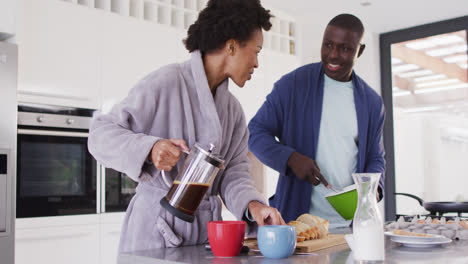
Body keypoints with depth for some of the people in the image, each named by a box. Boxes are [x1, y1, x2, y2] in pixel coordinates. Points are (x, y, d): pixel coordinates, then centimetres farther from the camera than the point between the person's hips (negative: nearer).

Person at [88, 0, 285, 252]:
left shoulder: (233, 108, 11)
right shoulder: (166, 83, -13)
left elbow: (234, 170, 4)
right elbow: (100, 134, -13)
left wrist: (252, 204, -16)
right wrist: (149, 149, -31)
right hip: (157, 229, -6)